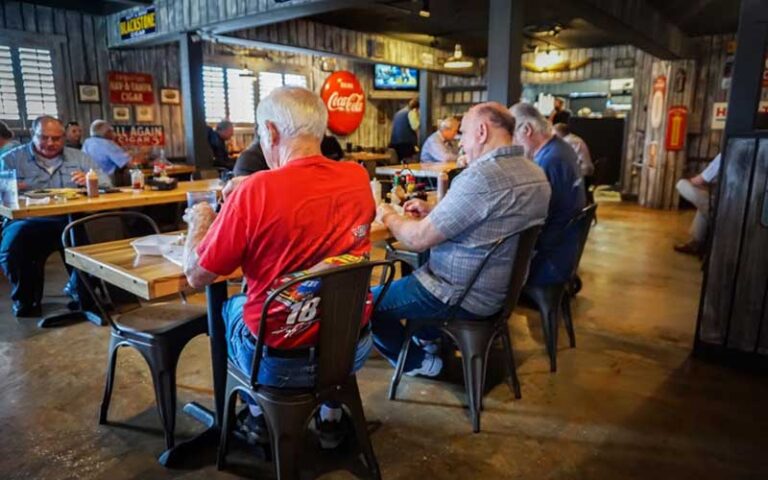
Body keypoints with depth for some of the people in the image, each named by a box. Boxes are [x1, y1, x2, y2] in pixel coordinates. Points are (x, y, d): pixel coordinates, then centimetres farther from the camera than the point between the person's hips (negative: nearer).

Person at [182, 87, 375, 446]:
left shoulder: (255, 192, -23)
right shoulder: (358, 179, -7)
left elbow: (196, 276, -10)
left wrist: (200, 220, 7)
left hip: (279, 361, -3)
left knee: (230, 306, 27)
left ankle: (259, 415, 42)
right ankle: (331, 416, 42)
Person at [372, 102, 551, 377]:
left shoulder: (480, 177, -28)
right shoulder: (535, 174, 2)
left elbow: (418, 239, -23)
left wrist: (388, 216, -3)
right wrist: (432, 212, 8)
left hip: (462, 297, -9)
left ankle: (419, 362, 18)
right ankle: (428, 337, 33)